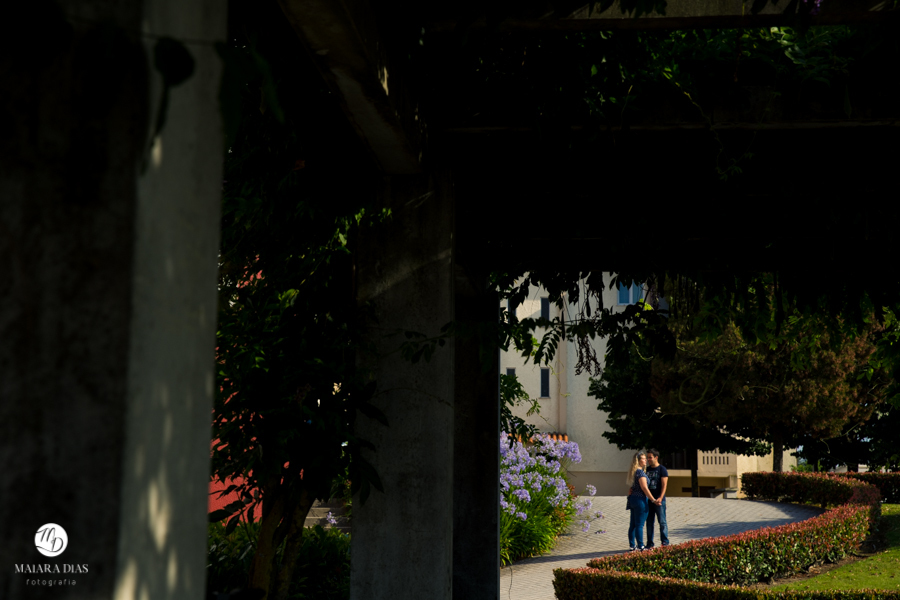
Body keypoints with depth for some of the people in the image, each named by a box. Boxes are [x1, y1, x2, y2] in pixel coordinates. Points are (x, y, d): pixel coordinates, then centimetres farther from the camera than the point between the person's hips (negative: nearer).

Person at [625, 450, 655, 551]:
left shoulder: (632, 472, 14)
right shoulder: (640, 472, -15)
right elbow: (644, 488, -17)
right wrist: (653, 500, -12)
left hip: (633, 498, 9)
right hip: (640, 499, -9)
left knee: (633, 524, 11)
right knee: (639, 525, -6)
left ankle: (632, 546, 14)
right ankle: (640, 547, -4)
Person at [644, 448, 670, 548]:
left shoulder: (662, 469, -3)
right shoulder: (647, 469, 14)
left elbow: (664, 485, -10)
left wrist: (660, 498, -22)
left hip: (659, 500, -6)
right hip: (648, 499, 6)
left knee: (662, 522, -2)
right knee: (649, 522, 7)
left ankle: (665, 542, 2)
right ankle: (650, 543, 11)